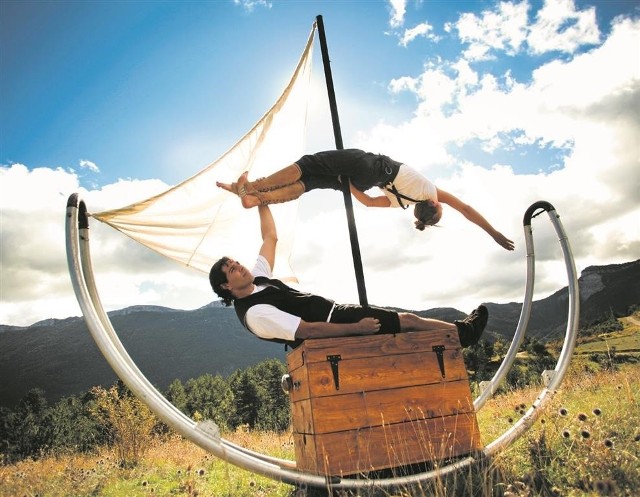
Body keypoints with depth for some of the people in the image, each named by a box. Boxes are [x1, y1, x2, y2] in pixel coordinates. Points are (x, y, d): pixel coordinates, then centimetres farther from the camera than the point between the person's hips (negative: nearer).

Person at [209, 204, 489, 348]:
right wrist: (357, 328, -26)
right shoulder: (255, 313, -22)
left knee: (406, 318, 11)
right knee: (408, 321, -2)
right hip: (336, 325, -9)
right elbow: (307, 331, -26)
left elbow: (271, 237, 13)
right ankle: (462, 332, 18)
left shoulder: (258, 278, 5)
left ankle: (461, 330, 25)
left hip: (337, 310, 9)